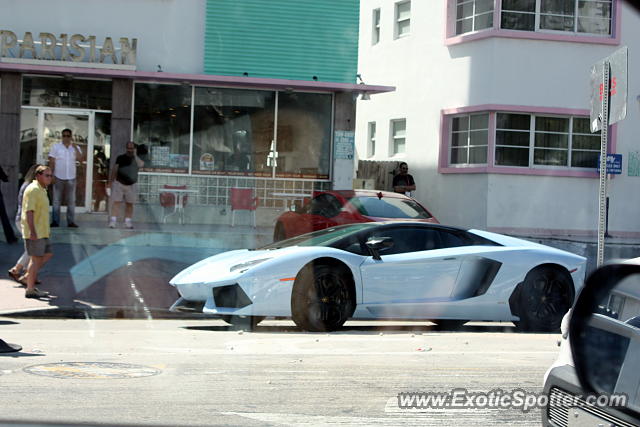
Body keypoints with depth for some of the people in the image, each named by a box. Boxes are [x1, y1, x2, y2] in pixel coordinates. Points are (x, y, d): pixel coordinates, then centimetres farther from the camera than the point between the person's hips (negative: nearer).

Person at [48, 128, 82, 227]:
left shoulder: (75, 148, 8)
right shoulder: (56, 147, 3)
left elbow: (80, 159, -8)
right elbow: (51, 162, 0)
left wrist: (75, 147, -14)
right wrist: (51, 175, -8)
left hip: (71, 178, 2)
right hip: (58, 178, -2)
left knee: (71, 201, 4)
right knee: (56, 200, 1)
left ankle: (70, 221, 9)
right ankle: (55, 221, 5)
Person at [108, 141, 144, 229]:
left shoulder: (137, 159, 6)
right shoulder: (120, 158, 5)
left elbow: (141, 165, -17)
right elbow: (114, 170, 7)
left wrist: (135, 155, -12)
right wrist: (110, 181, 3)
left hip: (131, 185, 1)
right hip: (119, 183, -1)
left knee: (129, 204, 4)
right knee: (116, 202, -7)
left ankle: (128, 221, 10)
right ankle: (113, 220, -9)